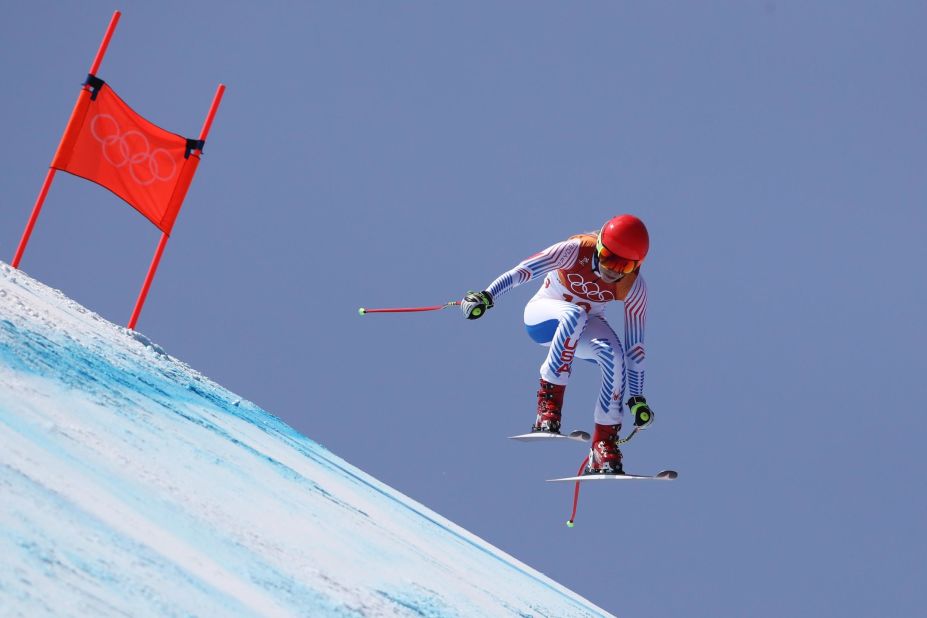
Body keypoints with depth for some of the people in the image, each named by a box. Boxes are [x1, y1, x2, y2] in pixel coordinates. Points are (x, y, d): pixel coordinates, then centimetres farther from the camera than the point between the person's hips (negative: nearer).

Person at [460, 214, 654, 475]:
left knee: (614, 354, -31)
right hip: (543, 315, -3)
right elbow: (522, 271, -35)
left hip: (586, 326, 3)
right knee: (575, 315, -39)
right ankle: (548, 402, -38)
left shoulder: (634, 286, -20)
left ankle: (605, 444, -22)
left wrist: (637, 397, -14)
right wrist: (487, 296, -48)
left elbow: (635, 344, -15)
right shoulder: (577, 250, -28)